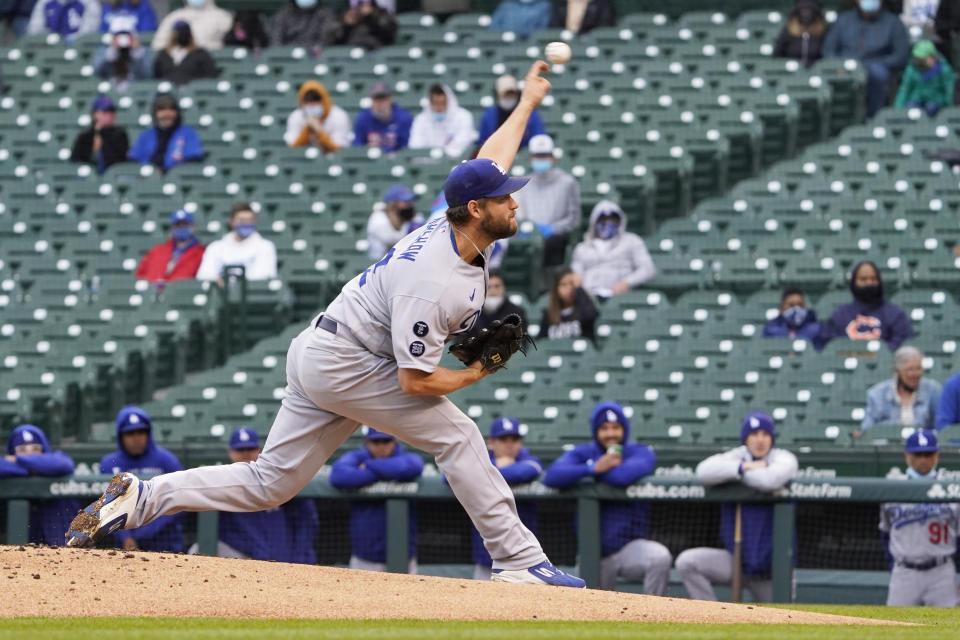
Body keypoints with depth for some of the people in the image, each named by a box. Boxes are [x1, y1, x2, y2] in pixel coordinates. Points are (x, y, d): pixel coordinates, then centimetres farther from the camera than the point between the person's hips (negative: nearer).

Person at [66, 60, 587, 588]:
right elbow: (415, 382, -26)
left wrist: (528, 102, 35)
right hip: (347, 365, -9)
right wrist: (475, 373, -9)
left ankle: (142, 498, 1)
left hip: (317, 356, 9)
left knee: (267, 484, 6)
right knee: (455, 435, -6)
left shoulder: (456, 228, 1)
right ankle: (519, 561, -3)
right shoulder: (432, 283, -27)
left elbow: (488, 160, 23)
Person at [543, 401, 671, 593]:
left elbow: (624, 476, -26)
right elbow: (551, 476, -15)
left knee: (660, 557, -33)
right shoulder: (582, 453, 4)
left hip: (630, 546, -2)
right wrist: (593, 468, -22)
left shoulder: (641, 453, -2)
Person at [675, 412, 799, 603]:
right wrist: (743, 468, -20)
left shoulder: (783, 458, -3)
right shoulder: (736, 457, 6)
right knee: (687, 562, -20)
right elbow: (704, 471, -14)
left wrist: (739, 472, -11)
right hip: (737, 559, 2)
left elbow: (772, 480, -27)